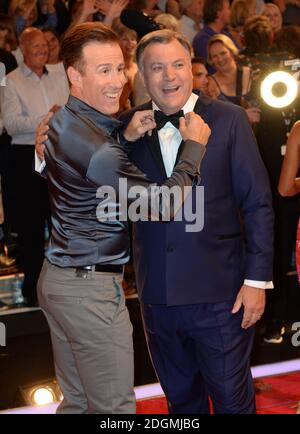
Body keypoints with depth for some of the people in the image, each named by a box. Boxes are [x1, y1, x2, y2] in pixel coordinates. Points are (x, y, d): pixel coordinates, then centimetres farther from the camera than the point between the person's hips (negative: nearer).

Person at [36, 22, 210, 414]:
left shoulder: (63, 123, 6)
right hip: (90, 289, -10)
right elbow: (163, 205, -21)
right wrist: (195, 145, -9)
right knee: (114, 409, -1)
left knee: (77, 401, 18)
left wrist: (125, 138, 6)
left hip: (57, 278, 10)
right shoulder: (89, 140, -23)